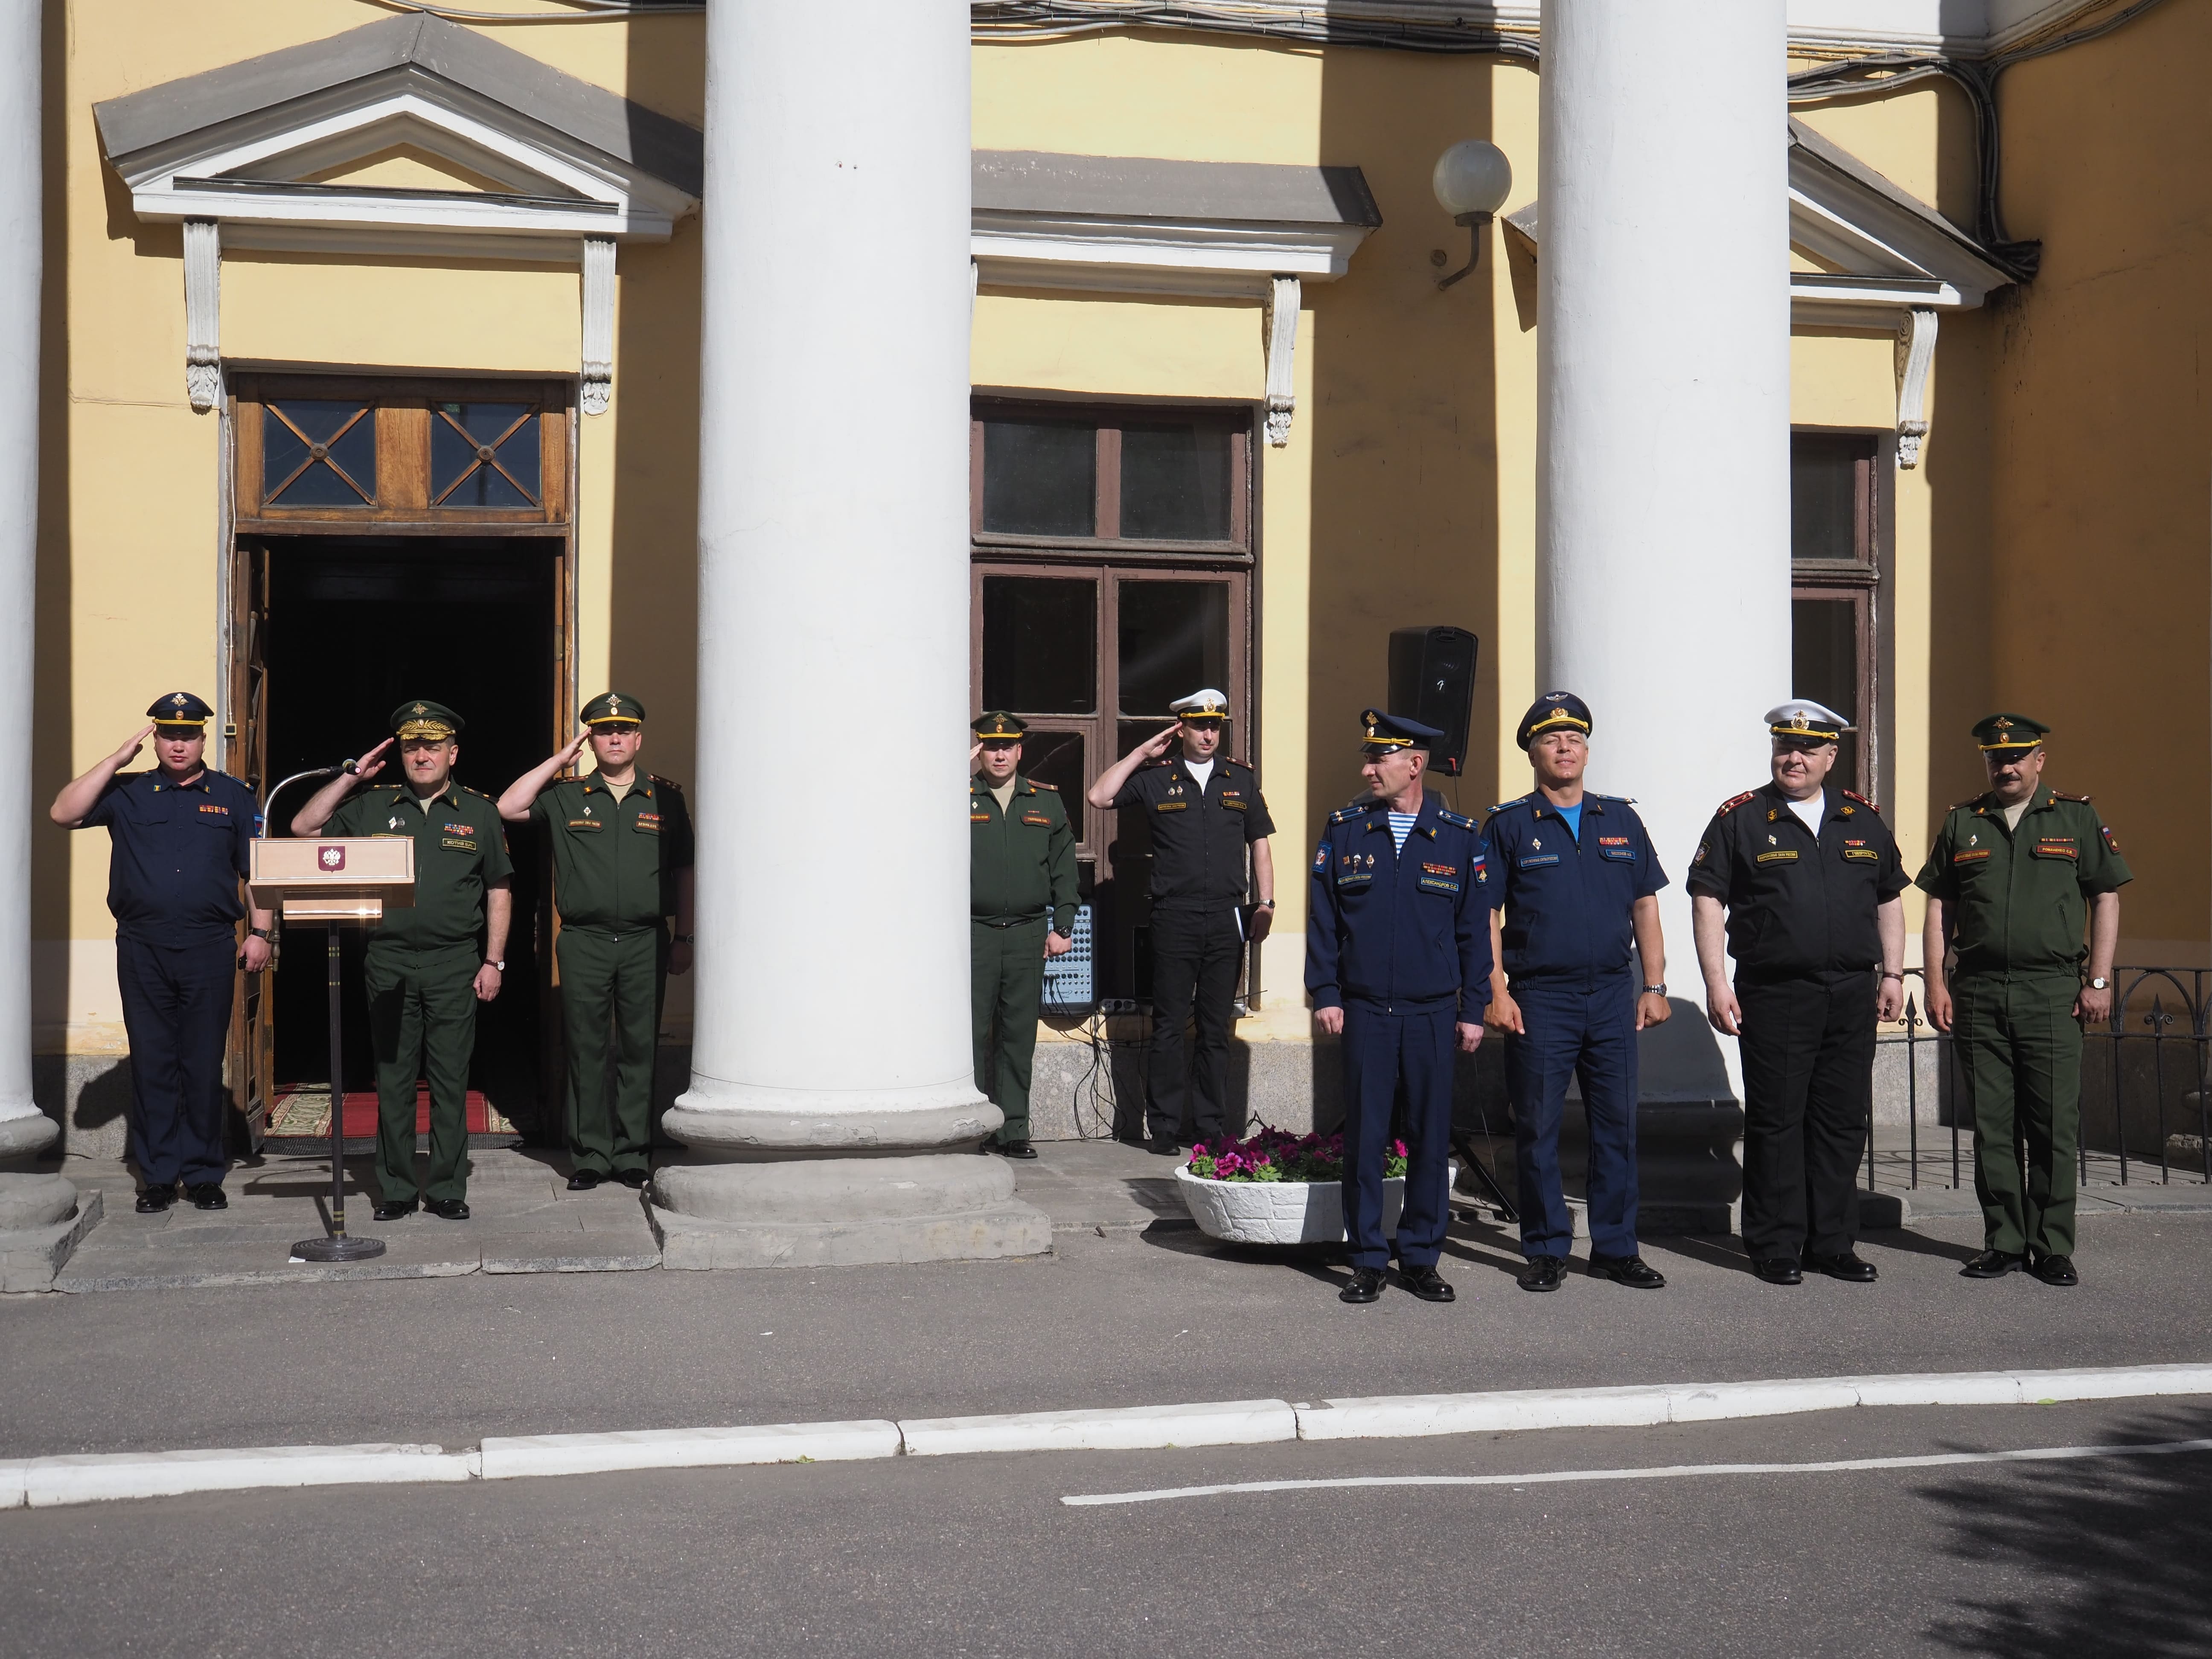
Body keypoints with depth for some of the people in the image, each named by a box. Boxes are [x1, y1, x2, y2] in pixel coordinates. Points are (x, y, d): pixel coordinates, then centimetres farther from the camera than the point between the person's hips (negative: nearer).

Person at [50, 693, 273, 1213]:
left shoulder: (231, 796, 11)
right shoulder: (128, 793, 10)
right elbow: (64, 814, -4)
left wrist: (260, 933, -1)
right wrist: (117, 760, -4)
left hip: (210, 949, -1)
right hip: (142, 950, 1)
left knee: (204, 1065, 2)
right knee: (151, 1063, 2)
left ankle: (204, 1175, 10)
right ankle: (158, 1176, 9)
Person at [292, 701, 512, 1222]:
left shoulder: (479, 812, 8)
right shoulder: (375, 807, 11)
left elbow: (499, 891, 9)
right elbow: (304, 827, 9)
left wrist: (493, 962, 2)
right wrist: (352, 776, 4)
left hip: (455, 964, -1)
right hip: (390, 963, 1)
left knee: (450, 1080, 1)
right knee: (393, 1079, 4)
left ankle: (448, 1189, 8)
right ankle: (396, 1189, 11)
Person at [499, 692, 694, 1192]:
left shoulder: (665, 798, 9)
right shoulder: (566, 797, 9)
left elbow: (683, 871, 10)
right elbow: (508, 809, -2)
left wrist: (684, 938, 5)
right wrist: (559, 760, 1)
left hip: (646, 943, 0)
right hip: (583, 941, 0)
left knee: (640, 1050, 2)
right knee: (586, 1052, 3)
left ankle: (634, 1155, 10)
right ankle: (589, 1156, 10)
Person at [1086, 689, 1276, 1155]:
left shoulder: (1241, 779, 13)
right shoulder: (1156, 778, 5)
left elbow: (1259, 842, 16)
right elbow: (1099, 797, -5)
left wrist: (1266, 902, 7)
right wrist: (1142, 753, -3)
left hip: (1227, 917, 2)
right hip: (1175, 918, -2)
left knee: (1215, 1028, 7)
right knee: (1170, 1027, 0)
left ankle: (1214, 1129, 13)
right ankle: (1165, 1129, 6)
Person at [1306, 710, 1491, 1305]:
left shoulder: (1460, 837, 3)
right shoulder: (1344, 830, 5)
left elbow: (1475, 930, 5)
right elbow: (1323, 917, 7)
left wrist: (1473, 1010, 2)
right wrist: (1324, 994, 0)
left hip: (1434, 1014, 0)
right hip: (1364, 1011, 0)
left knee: (1431, 1138, 4)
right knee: (1363, 1137, 1)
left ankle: (1421, 1258, 16)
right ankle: (1368, 1261, 11)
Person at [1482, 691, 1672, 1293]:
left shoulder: (1621, 820, 12)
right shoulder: (1509, 826, 3)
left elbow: (1645, 906, 14)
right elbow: (1487, 916, 0)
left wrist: (1654, 986, 7)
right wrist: (1496, 992, -8)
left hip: (1613, 996, 3)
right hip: (1539, 1000, -3)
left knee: (1617, 1125, 5)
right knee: (1538, 1129, 2)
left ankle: (1616, 1248, 15)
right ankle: (1546, 1249, 12)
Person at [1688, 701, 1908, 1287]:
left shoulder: (1863, 820, 12)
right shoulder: (1740, 819, 0)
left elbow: (1889, 900, 19)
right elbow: (1708, 900, -2)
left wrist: (1893, 975, 11)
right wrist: (1716, 983, -9)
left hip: (1852, 997, 4)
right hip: (1774, 995, -4)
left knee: (1843, 1122, 7)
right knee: (1775, 1123, 0)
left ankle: (1832, 1244, 17)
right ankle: (1775, 1248, 9)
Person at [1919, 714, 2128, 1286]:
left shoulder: (2077, 818, 6)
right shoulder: (1961, 823, 11)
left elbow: (2106, 900, 5)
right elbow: (1939, 907, 10)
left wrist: (2099, 982, -2)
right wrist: (1936, 984, 1)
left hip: (2052, 995, -2)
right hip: (1978, 996, 2)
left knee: (2055, 1127, -2)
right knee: (1991, 1127, 4)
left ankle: (2052, 1247, 7)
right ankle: (2004, 1244, 13)